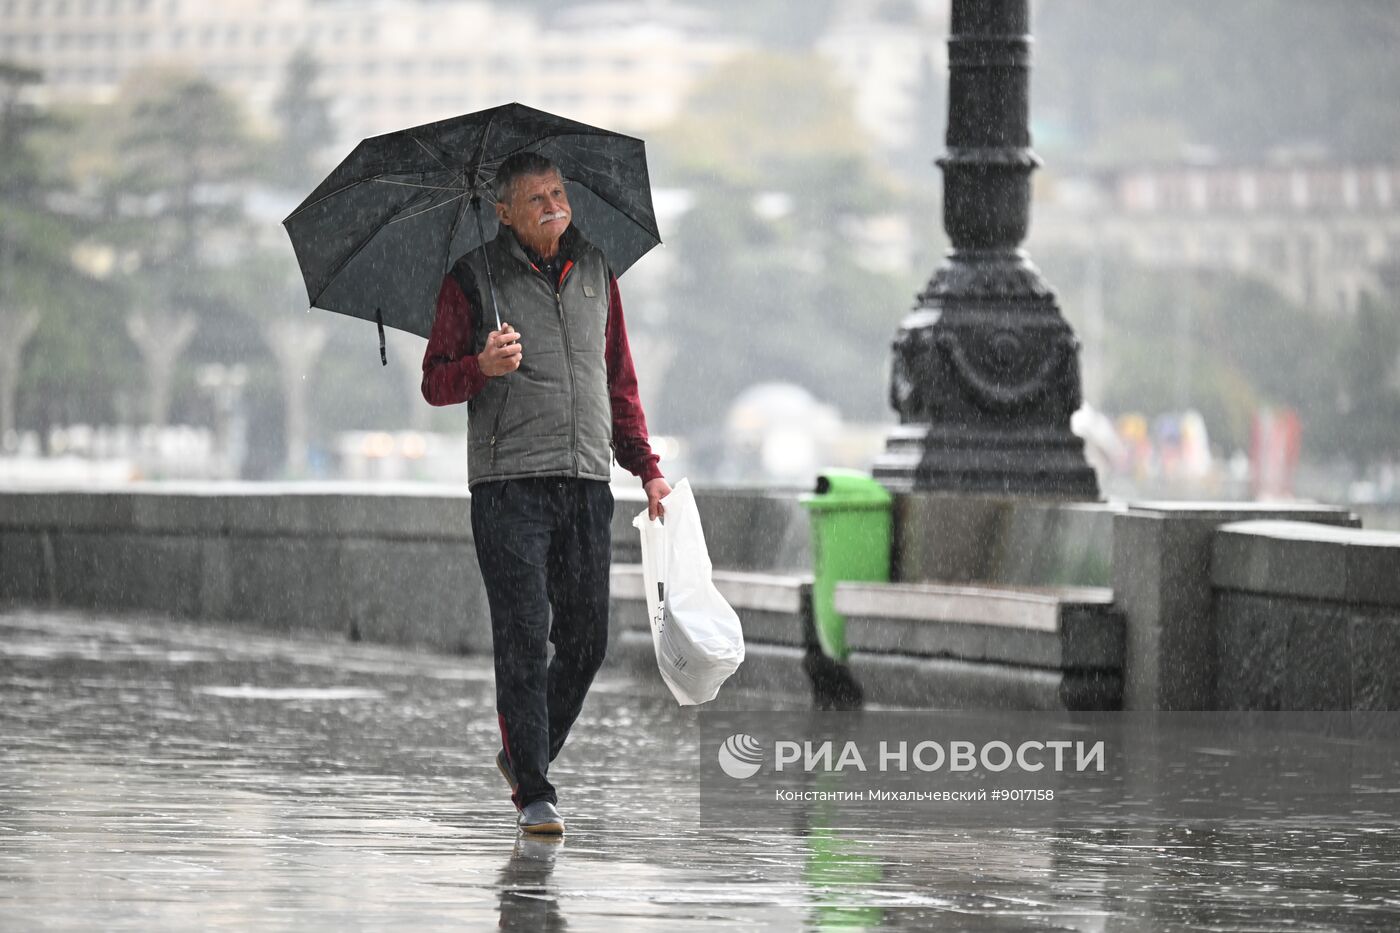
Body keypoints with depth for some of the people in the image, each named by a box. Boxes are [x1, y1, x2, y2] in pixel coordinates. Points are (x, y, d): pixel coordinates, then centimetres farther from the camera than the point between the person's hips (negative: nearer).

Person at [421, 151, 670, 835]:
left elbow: (620, 381, 21)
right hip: (509, 484, -4)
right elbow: (435, 382, 1)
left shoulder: (595, 272, 14)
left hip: (587, 483, 4)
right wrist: (483, 367, -21)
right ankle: (534, 795, -6)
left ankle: (525, 756, 25)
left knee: (586, 639, 4)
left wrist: (646, 467, 14)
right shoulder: (472, 279, 2)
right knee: (524, 639, -9)